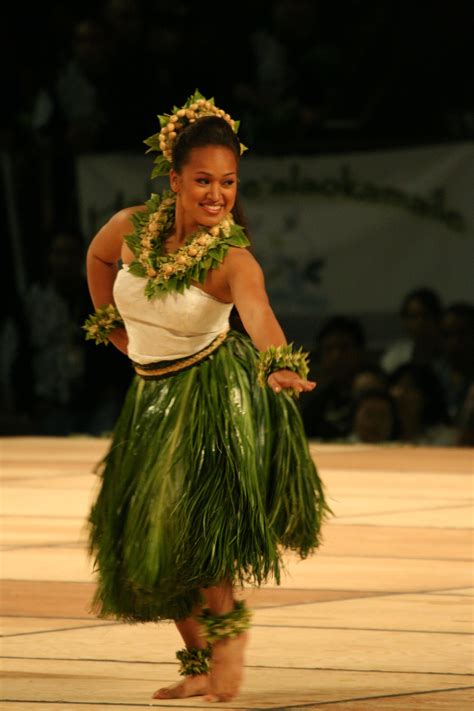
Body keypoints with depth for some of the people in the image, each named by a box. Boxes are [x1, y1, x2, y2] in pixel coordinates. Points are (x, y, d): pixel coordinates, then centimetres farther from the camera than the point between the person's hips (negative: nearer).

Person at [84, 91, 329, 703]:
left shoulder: (231, 258, -23)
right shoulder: (132, 228, -10)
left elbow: (258, 313, -43)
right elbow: (97, 258, 14)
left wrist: (278, 365, -62)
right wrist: (117, 331, 14)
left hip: (216, 393, -6)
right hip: (154, 395, 6)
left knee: (193, 515, -23)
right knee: (148, 538, 8)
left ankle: (228, 624, 3)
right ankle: (199, 662, 24)